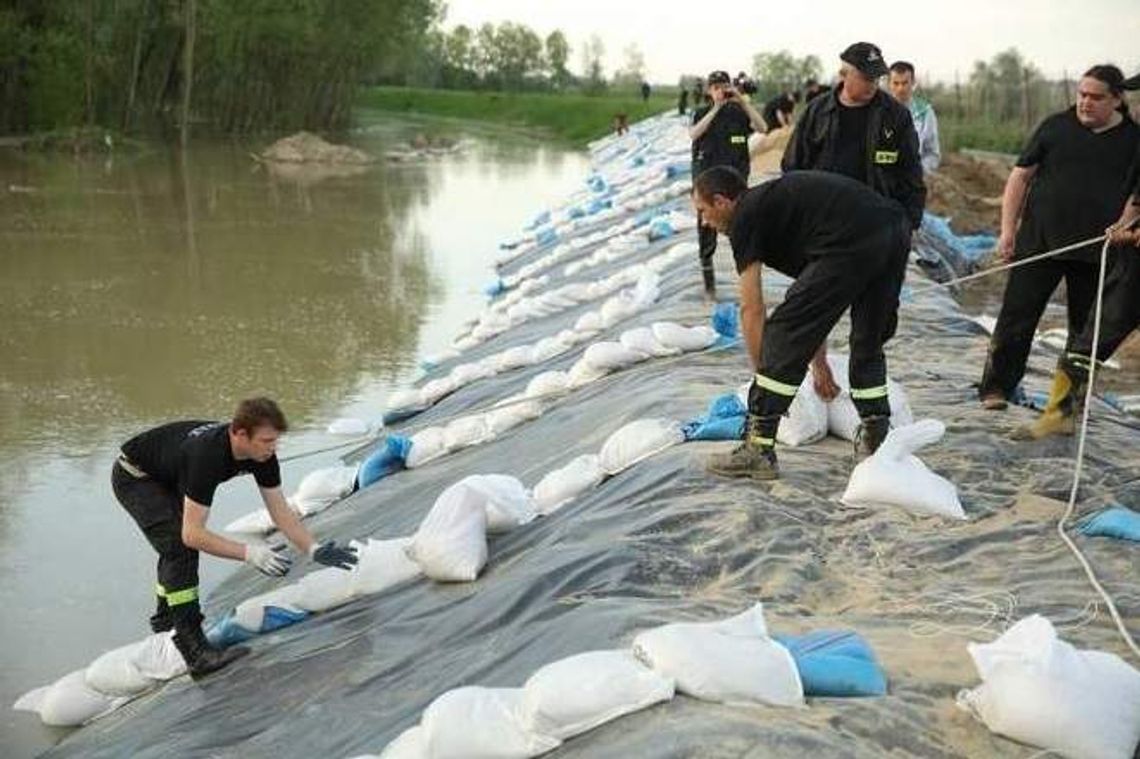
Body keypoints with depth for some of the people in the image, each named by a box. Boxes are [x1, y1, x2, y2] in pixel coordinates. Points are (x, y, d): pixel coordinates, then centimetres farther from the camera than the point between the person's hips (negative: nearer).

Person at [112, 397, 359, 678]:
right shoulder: (207, 455, -42)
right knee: (179, 546, -24)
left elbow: (280, 511, -12)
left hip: (166, 478, 9)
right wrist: (249, 553, -47)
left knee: (180, 547, 23)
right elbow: (192, 534, -41)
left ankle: (165, 621, 49)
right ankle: (195, 651, -25)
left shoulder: (262, 454, -20)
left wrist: (314, 549, -23)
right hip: (134, 476, -9)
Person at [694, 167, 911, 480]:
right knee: (869, 343, 26)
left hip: (852, 243, -9)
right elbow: (816, 298, 39)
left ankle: (758, 450, 7)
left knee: (784, 336, 3)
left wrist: (762, 371, 18)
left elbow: (751, 310, 9)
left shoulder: (745, 217, 11)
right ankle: (874, 440, 30)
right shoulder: (776, 199, 35)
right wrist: (819, 363, 43)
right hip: (897, 233, 9)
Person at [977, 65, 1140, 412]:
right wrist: (1008, 230, -2)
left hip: (1098, 253, 1)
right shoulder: (1055, 127, 3)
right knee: (1017, 318, -3)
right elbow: (1021, 176, 4)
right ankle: (996, 388, 7)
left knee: (1086, 327, 9)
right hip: (1039, 243, -1)